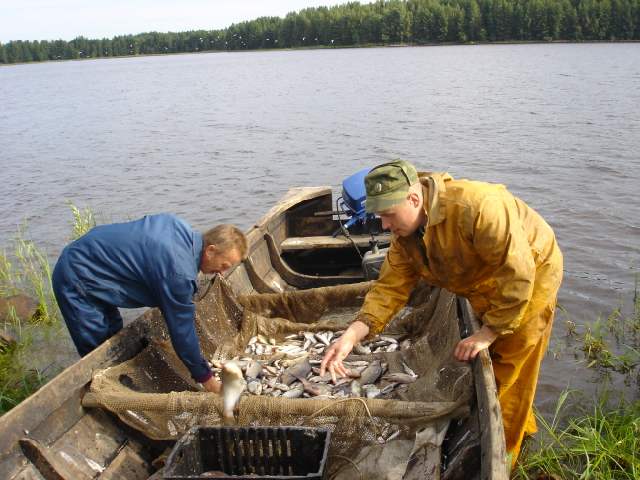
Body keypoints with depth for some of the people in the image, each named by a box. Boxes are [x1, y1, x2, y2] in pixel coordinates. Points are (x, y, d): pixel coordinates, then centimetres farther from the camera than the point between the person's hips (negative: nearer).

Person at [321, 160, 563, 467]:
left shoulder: (477, 207, -40)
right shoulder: (405, 234, -14)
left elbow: (518, 274, -37)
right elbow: (390, 287, -15)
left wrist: (488, 333, -29)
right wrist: (352, 335, -28)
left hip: (530, 276, -7)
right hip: (486, 289, 7)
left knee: (509, 374, -1)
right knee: (487, 362, 20)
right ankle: (521, 428, 45)